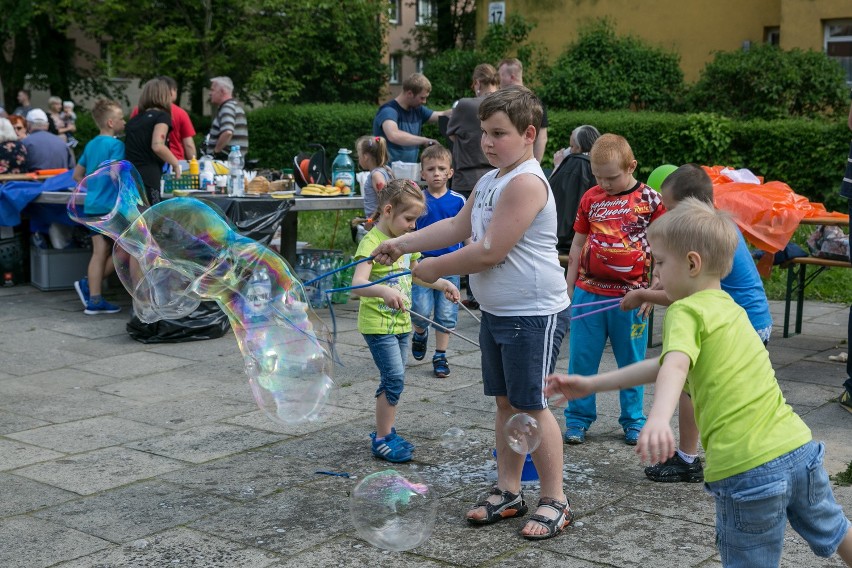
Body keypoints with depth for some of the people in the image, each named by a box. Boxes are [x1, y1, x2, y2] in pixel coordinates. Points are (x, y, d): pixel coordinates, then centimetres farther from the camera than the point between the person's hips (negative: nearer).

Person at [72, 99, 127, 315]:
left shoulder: (91, 145, 14)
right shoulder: (116, 145, -11)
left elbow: (77, 175, 20)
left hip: (92, 206, 8)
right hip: (111, 206, -8)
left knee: (100, 251, 8)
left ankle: (94, 300, 5)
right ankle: (89, 284, 2)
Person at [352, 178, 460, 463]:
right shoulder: (372, 242, -17)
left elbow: (415, 274, 28)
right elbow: (358, 283, -31)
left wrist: (443, 284, 17)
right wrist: (384, 291, -48)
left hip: (401, 321, 8)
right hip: (377, 322, -8)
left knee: (393, 380, 13)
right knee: (394, 378, -11)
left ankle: (385, 433, 25)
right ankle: (381, 440, -1)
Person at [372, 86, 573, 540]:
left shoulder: (525, 183, -19)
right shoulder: (490, 182, 12)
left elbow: (490, 252, -22)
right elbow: (457, 227, 20)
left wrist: (435, 269, -11)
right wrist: (402, 243, 12)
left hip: (533, 314, -10)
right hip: (496, 312, 10)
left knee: (531, 405, -4)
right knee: (506, 402, 14)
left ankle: (554, 501, 8)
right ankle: (508, 492, 25)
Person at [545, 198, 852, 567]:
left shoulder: (686, 311, -5)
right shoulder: (728, 307, 20)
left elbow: (674, 367, -28)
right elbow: (663, 366, 23)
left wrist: (658, 419, -46)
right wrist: (591, 385, 24)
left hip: (748, 471, -8)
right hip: (800, 449, 8)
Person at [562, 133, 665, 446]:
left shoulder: (650, 199, -4)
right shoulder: (590, 198, 4)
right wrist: (569, 287, 11)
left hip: (630, 295, -2)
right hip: (589, 291, 2)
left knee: (632, 361, 9)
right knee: (581, 359, 6)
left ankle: (633, 421, 23)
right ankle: (578, 418, 18)